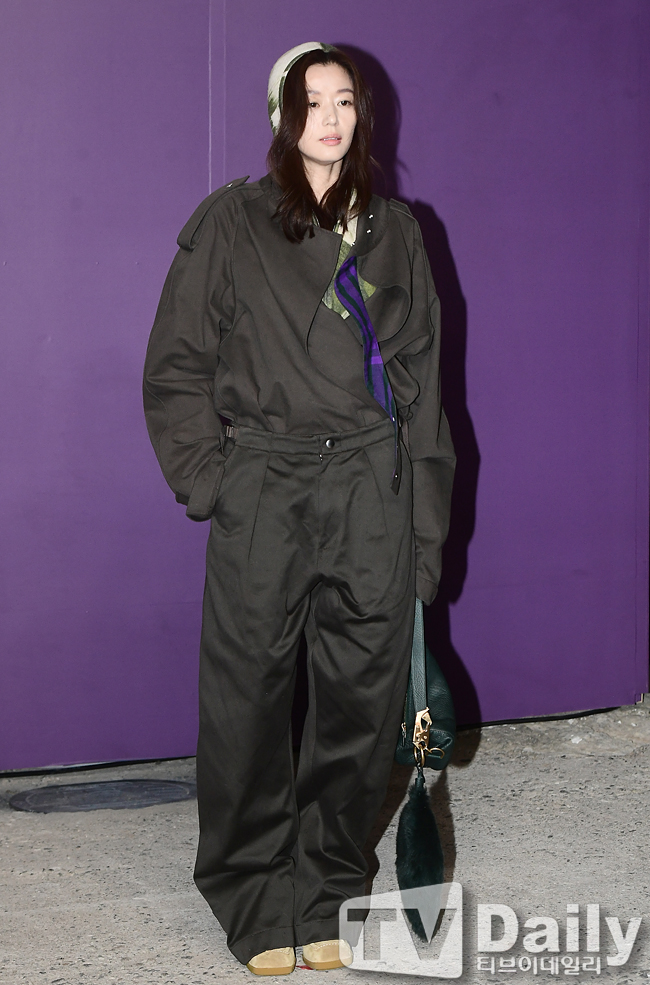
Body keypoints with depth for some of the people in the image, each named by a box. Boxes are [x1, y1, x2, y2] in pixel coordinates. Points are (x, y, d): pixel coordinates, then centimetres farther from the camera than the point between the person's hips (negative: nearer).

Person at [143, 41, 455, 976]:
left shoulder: (395, 232, 14)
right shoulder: (231, 223, 5)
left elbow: (423, 376, 13)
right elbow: (177, 366, 4)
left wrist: (425, 523, 7)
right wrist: (210, 478, -7)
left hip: (373, 489, 3)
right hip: (263, 487, -2)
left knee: (363, 693, 3)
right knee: (251, 696, -1)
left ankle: (325, 894, 19)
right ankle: (256, 902, 15)